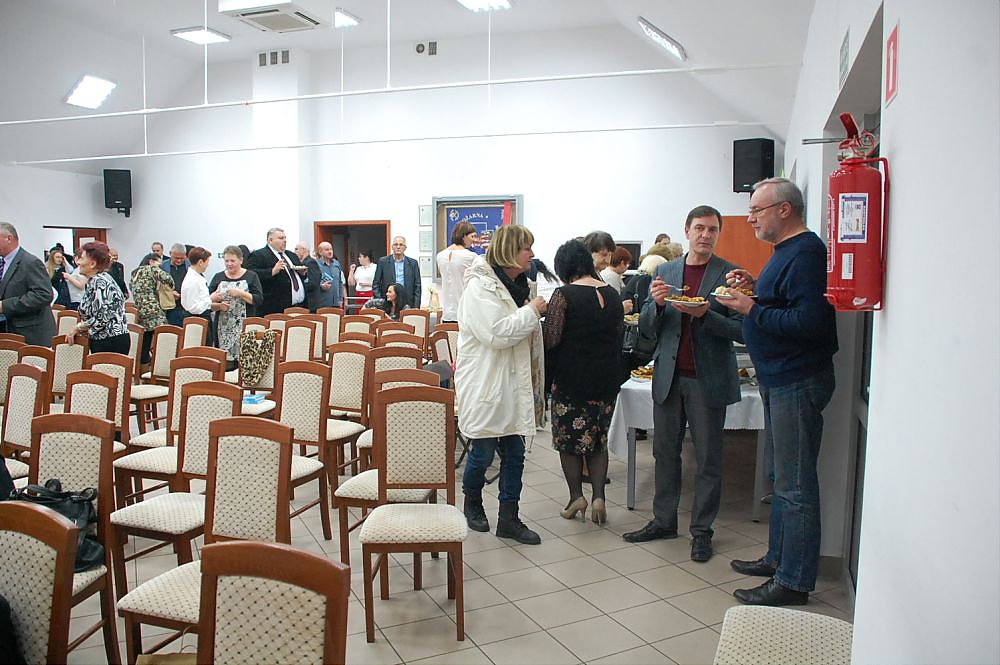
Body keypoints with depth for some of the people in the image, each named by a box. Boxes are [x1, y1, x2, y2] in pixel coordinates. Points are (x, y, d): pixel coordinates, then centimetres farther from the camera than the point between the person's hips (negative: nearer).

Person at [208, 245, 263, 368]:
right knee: (225, 362, -2)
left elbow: (259, 300, -3)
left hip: (244, 326, -2)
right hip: (223, 328, 3)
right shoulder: (218, 277, 14)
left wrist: (241, 294, -14)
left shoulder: (251, 276, 5)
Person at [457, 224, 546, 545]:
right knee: (483, 453, 4)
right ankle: (472, 504, 30)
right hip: (485, 384, -8)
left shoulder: (518, 285, 14)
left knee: (514, 453, 8)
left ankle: (509, 519, 17)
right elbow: (497, 333, -25)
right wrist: (532, 311, -16)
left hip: (514, 384, 8)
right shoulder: (480, 287, -14)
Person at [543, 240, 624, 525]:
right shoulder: (612, 294, 4)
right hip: (607, 380, 5)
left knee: (568, 438, 11)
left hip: (571, 379, -5)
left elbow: (550, 339, -15)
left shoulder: (564, 294, -14)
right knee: (598, 439, 16)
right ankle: (598, 496, 9)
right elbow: (619, 334, 13)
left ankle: (576, 496, 15)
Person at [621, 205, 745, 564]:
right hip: (668, 377, 4)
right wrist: (656, 303, -12)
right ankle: (663, 521, 27)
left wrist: (705, 315, -23)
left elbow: (742, 330, -8)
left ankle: (701, 530, 20)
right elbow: (646, 328, 8)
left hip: (709, 379, -4)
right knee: (665, 453, 12)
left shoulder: (730, 274, -3)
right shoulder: (664, 272, 9)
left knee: (708, 459, 7)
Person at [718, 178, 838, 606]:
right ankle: (779, 557, 33)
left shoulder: (804, 254, -18)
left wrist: (752, 309, -20)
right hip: (780, 380, 11)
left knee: (795, 484, -2)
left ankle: (794, 581, 9)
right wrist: (756, 289, 7)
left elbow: (811, 321, -27)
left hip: (798, 383, -11)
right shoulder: (787, 251, 15)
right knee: (782, 476, 19)